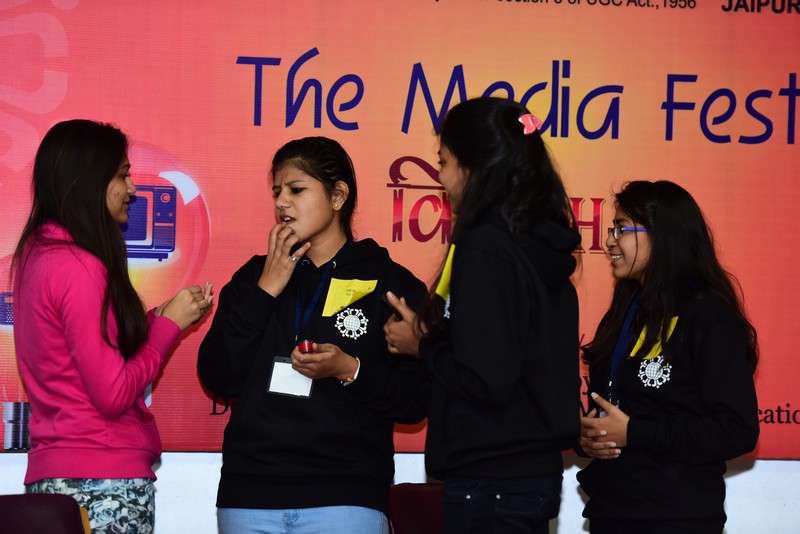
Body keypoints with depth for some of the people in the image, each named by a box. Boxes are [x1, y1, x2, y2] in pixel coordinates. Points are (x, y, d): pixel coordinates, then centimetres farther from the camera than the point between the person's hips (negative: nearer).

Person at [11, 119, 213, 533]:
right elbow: (113, 394, -15)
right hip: (105, 482, -9)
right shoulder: (79, 267, -15)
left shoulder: (37, 254, 11)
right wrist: (169, 324, -3)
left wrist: (158, 318, 11)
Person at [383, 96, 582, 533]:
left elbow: (484, 380, -22)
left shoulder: (484, 248, -16)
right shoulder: (541, 244, 9)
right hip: (537, 472, 9)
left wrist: (421, 345, -5)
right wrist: (430, 333, 10)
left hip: (490, 481, -9)